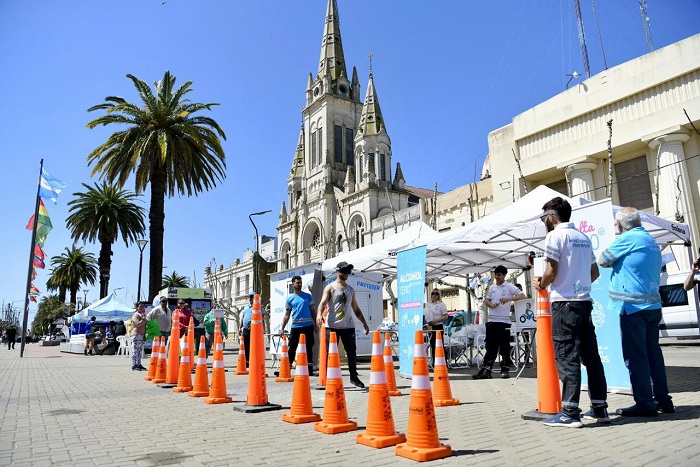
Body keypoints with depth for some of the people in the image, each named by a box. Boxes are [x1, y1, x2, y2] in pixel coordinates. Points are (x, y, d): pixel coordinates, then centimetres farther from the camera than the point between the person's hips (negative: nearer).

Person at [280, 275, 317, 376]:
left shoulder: (308, 296, 6)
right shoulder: (290, 299, 7)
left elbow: (313, 311, 8)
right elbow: (287, 315, 8)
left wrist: (316, 325, 2)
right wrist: (282, 328, 1)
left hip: (308, 326, -1)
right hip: (295, 327, 1)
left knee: (308, 348, 4)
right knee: (291, 348, 2)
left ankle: (310, 369, 10)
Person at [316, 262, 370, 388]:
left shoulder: (350, 289, 16)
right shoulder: (330, 287, 1)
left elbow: (356, 309, 21)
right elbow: (322, 303, -14)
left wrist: (364, 323, 17)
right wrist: (319, 314, -33)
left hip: (348, 325, 5)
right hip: (332, 326, -5)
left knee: (352, 352, 8)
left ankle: (354, 377, 22)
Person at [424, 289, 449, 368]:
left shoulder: (441, 304, -3)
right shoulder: (428, 305, 13)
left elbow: (445, 316, -10)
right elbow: (425, 315, 22)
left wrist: (435, 321, -19)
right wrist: (426, 321, -1)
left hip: (438, 326, -5)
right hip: (430, 327, 5)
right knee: (432, 344, 9)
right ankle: (434, 363, 17)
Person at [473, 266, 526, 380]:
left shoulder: (509, 287, -2)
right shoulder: (492, 288, 13)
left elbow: (523, 296, -9)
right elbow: (486, 301, 18)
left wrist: (509, 299, -22)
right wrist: (492, 305, -4)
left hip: (504, 321, -5)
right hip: (492, 320, 5)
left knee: (504, 347, 2)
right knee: (490, 346, 7)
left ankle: (505, 370, 12)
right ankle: (486, 370, 9)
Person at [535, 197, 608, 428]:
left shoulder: (555, 235, -8)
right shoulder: (583, 237, 15)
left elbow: (551, 271, -14)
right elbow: (595, 272, 18)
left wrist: (541, 284, 4)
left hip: (564, 302, -8)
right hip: (584, 300, 8)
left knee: (567, 357, -7)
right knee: (590, 355, 11)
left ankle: (569, 413, -5)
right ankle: (599, 408, 17)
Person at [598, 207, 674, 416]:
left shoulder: (627, 238, -11)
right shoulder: (652, 242, 16)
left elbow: (602, 260, -4)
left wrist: (616, 262, 13)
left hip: (633, 306, -9)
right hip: (653, 304, 9)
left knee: (635, 355, -3)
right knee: (653, 352, 15)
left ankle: (645, 403, 0)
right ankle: (663, 400, 21)